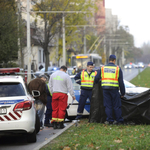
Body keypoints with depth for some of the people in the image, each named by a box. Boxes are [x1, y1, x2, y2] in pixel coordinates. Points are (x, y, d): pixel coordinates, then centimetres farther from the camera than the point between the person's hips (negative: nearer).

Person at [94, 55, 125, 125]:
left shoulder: (102, 68, 8)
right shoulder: (118, 68, 2)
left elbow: (96, 78, 7)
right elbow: (121, 82, 1)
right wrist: (123, 92, 5)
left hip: (105, 89, 2)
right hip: (114, 89, -2)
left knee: (107, 106, 6)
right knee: (117, 106, 5)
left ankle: (109, 120, 4)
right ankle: (119, 120, 6)